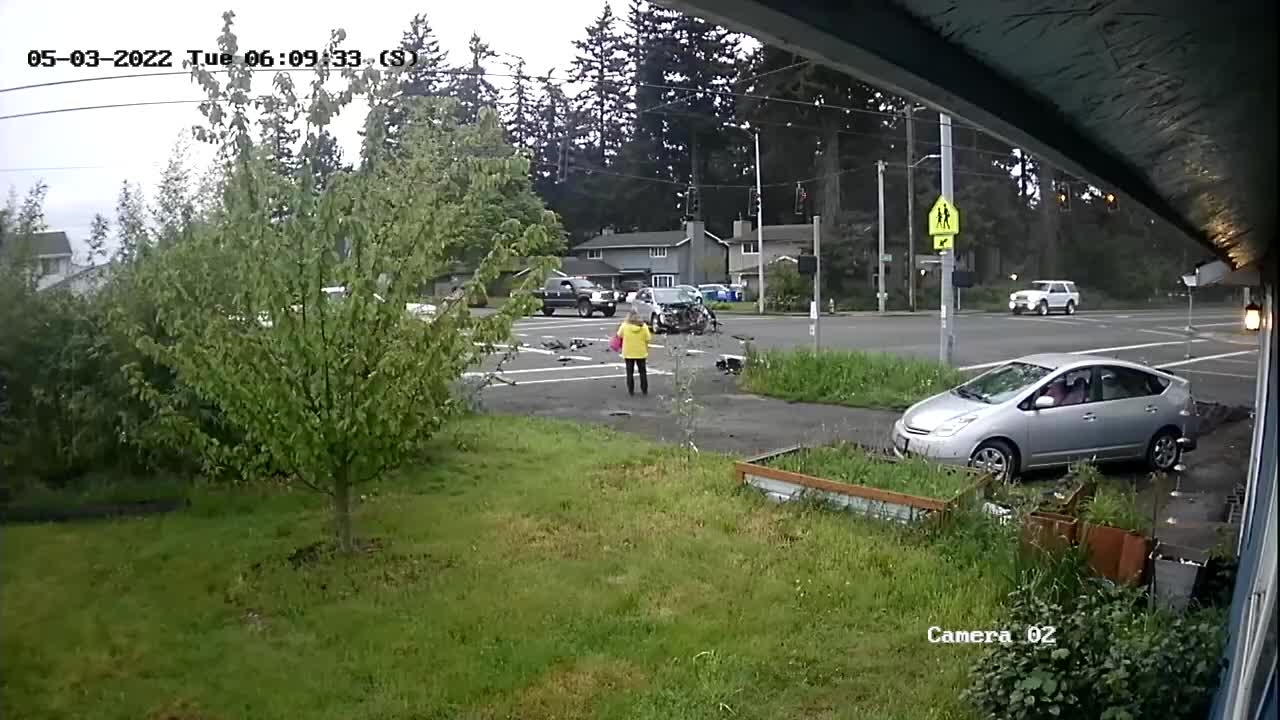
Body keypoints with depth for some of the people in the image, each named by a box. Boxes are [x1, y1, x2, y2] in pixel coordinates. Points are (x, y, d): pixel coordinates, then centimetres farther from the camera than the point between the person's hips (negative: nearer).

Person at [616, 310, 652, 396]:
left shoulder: (625, 325, -11)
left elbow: (619, 335, 4)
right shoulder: (644, 326, -8)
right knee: (643, 371, 14)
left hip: (628, 353, -1)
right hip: (641, 353, 1)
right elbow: (647, 339, -6)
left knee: (630, 372, 9)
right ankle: (645, 390, 17)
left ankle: (631, 390, 10)